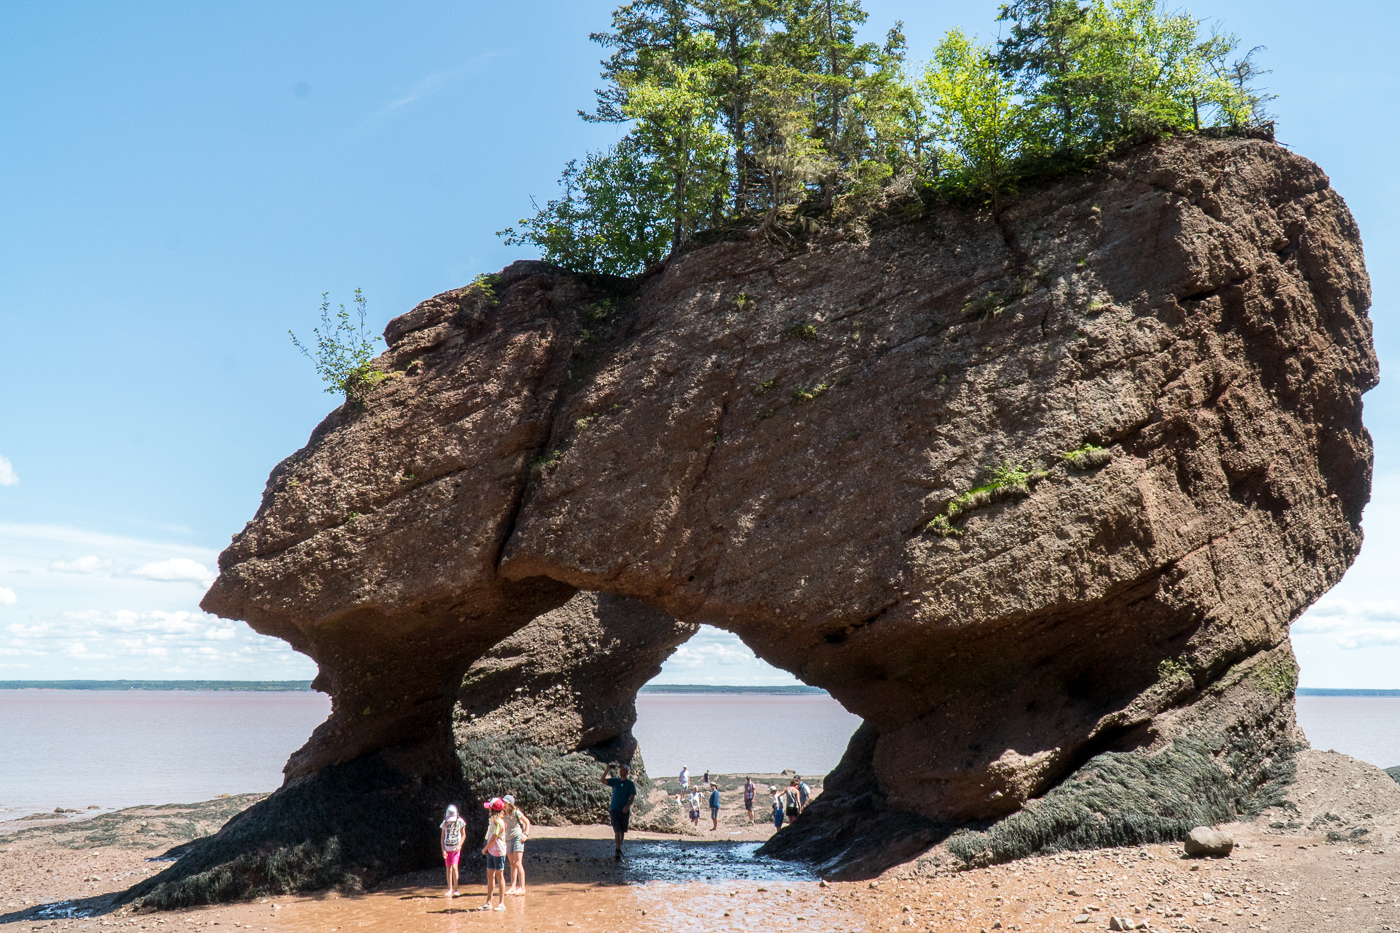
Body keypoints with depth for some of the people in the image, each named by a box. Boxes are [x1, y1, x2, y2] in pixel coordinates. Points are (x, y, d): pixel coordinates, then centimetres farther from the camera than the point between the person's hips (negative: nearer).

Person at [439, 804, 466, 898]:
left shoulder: (460, 822, -2)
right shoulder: (445, 823, 2)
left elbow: (463, 835, 4)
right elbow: (442, 837, 7)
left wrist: (459, 845, -10)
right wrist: (443, 850, -2)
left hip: (456, 848, -3)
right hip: (447, 848, 3)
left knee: (454, 866, -15)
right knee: (448, 868, 5)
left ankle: (455, 889, -8)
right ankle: (449, 889, 15)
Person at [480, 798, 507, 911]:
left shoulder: (498, 821, -17)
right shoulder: (493, 820, 11)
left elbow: (493, 839, -18)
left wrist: (485, 848, -6)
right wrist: (487, 848, 7)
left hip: (498, 851, -9)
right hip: (491, 851, 9)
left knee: (499, 876, -3)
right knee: (490, 875, 10)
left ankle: (502, 903, 2)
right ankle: (488, 902, 15)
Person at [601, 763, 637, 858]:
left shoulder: (630, 784, 0)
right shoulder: (615, 781, 4)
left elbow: (632, 797, -6)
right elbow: (603, 780, -4)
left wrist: (627, 806, -22)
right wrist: (607, 770, -15)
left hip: (625, 811, 1)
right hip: (614, 810, -1)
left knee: (622, 831, 10)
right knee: (617, 831, -10)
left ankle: (618, 849, 24)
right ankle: (618, 850, -11)